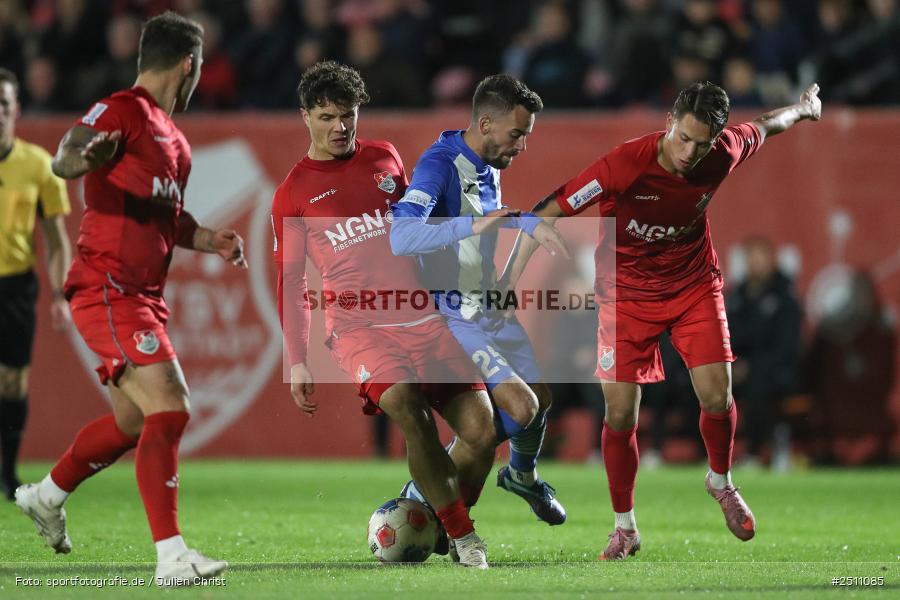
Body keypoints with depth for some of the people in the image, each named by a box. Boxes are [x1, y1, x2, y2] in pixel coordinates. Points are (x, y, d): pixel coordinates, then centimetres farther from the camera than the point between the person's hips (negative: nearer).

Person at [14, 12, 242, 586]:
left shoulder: (172, 136, 18)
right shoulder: (122, 111, -11)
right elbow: (62, 160, -28)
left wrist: (210, 240, 15)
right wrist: (85, 156, -51)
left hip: (144, 296, 10)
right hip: (108, 289, -10)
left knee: (134, 420, 19)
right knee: (170, 409, -18)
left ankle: (46, 495, 40)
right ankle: (171, 555, -20)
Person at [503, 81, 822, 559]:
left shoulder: (725, 154, -18)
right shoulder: (624, 165, -30)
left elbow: (763, 126, 7)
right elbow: (549, 211, -25)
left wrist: (804, 109, 28)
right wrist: (509, 282, -27)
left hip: (694, 285, 2)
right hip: (627, 291, -2)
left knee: (717, 397, -11)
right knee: (620, 413, -8)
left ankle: (721, 482, 21)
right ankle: (624, 528, 9)